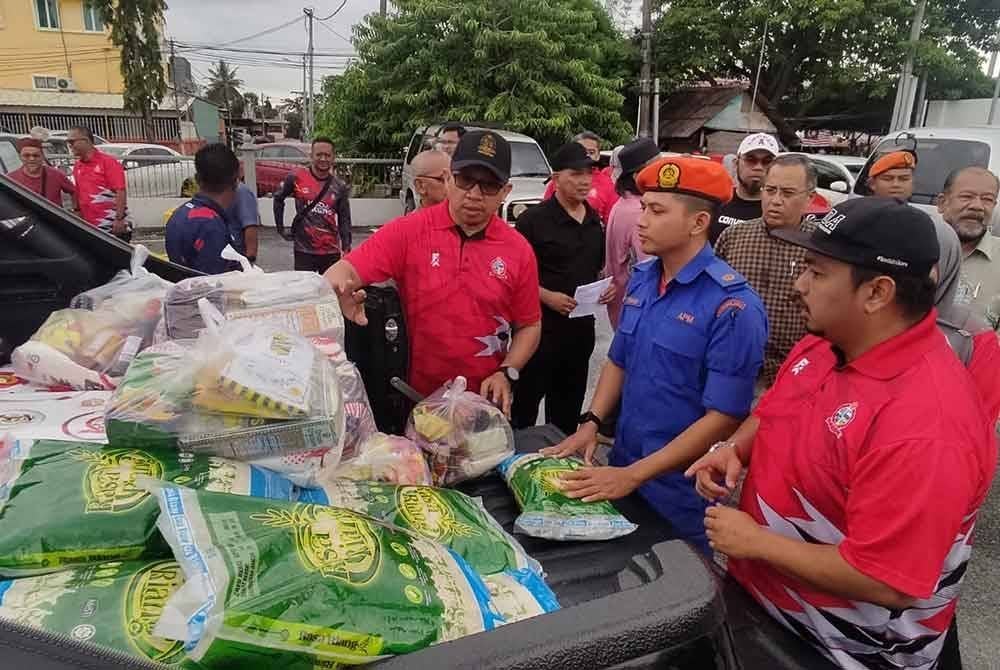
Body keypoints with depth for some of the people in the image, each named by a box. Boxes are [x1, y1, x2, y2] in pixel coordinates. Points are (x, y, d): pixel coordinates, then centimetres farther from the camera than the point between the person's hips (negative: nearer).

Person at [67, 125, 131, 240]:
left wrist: (119, 219, -20)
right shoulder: (77, 167, 12)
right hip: (89, 228, 7)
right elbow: (78, 194, 16)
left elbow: (120, 191, -14)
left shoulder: (108, 161, -8)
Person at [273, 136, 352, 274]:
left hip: (331, 251, 2)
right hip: (304, 250, -2)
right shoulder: (296, 178, -4)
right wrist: (280, 228, 7)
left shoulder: (339, 187, 2)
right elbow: (278, 199, 11)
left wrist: (346, 249, -6)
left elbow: (344, 220, 3)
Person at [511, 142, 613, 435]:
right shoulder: (534, 219, -10)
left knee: (568, 406, 18)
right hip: (540, 325, -6)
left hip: (582, 326, 7)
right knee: (526, 402, 1)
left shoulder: (595, 221, 11)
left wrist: (608, 286, 3)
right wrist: (547, 296, -21)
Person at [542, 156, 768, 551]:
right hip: (621, 466, 6)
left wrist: (633, 475, -22)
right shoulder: (641, 278, -1)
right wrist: (591, 422, -4)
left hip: (679, 487, -6)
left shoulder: (732, 306, -22)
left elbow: (724, 417, -22)